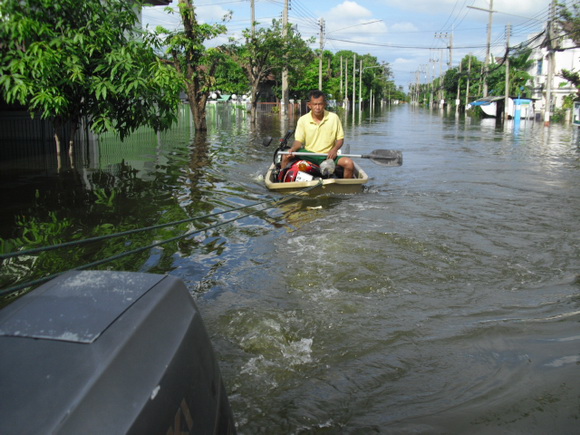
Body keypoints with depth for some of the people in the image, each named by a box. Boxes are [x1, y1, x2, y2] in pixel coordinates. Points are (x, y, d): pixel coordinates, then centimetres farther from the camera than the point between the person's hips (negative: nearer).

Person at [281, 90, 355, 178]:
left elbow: (340, 139, 4)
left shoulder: (334, 118, -1)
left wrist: (335, 149, -17)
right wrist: (293, 149, -21)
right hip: (308, 154, 1)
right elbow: (299, 141, 1)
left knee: (349, 163, -25)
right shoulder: (303, 120, 0)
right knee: (286, 157, -22)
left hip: (328, 155, 0)